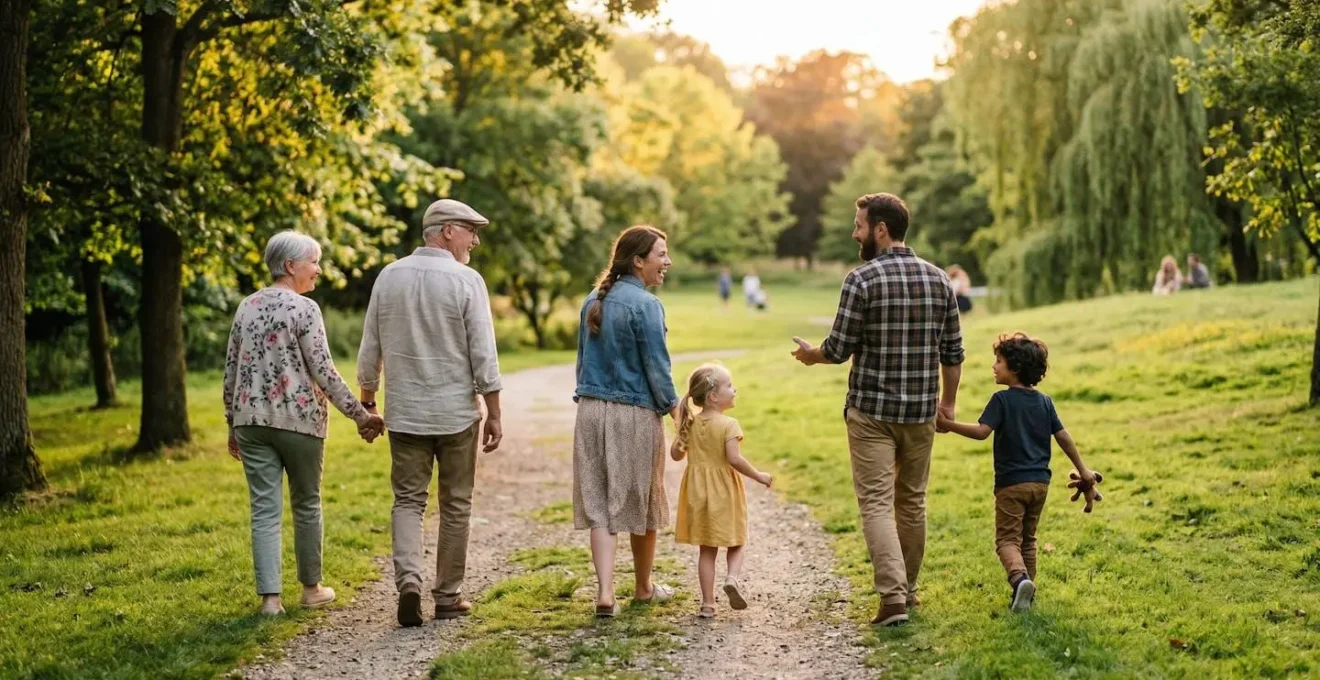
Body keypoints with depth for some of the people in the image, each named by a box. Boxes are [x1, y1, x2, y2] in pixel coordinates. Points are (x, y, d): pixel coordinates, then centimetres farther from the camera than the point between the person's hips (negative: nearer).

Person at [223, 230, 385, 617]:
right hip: (298, 419, -4)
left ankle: (270, 596, -2)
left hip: (252, 420, 5)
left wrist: (233, 425, 19)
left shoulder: (246, 307, 9)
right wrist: (360, 414, -9)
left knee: (265, 509, 3)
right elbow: (323, 372, -13)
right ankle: (311, 587, 22)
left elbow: (231, 371, 12)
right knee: (306, 504, 11)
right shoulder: (304, 309, -9)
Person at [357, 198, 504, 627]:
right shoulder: (466, 281, -10)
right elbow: (483, 355, -11)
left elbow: (370, 350, 7)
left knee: (408, 500, 9)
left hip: (405, 413, 3)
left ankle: (408, 580, -12)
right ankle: (448, 597, 15)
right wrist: (494, 414, -3)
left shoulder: (389, 277, 2)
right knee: (455, 506, 9)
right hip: (457, 413, -3)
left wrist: (367, 402, 18)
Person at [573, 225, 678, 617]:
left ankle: (605, 592, -5)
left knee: (599, 503, 5)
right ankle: (644, 588, 26)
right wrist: (673, 407, 1)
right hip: (635, 413, -5)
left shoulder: (593, 302, 8)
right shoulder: (645, 305, -13)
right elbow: (657, 367, -13)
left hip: (591, 411, 5)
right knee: (640, 501, 11)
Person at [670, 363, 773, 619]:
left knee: (707, 549, 9)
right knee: (735, 543, 14)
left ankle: (708, 603, 7)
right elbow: (734, 459, -23)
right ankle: (733, 576, -14)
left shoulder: (691, 423, 1)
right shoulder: (728, 425, -15)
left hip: (698, 492, 4)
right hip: (725, 492, -4)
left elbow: (676, 454, 6)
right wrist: (758, 476, -12)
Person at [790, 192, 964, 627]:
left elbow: (839, 350, -10)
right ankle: (907, 589, 27)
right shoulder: (938, 279, 4)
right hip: (921, 412, 5)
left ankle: (893, 596, -14)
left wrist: (811, 356, 11)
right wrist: (948, 401, 20)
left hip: (871, 411, -5)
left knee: (877, 502, -3)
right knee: (912, 500, 16)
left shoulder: (862, 280, -12)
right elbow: (953, 351, 7)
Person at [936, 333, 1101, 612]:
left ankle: (1019, 577, -29)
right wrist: (1083, 471, 16)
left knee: (1007, 539, -4)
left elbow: (982, 431, -21)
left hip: (1011, 483, -6)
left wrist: (947, 424, -19)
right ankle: (1027, 585, 18)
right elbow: (1063, 437, 10)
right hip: (1040, 482, 6)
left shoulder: (1002, 399, -10)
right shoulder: (1044, 401, 8)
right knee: (1028, 539, 18)